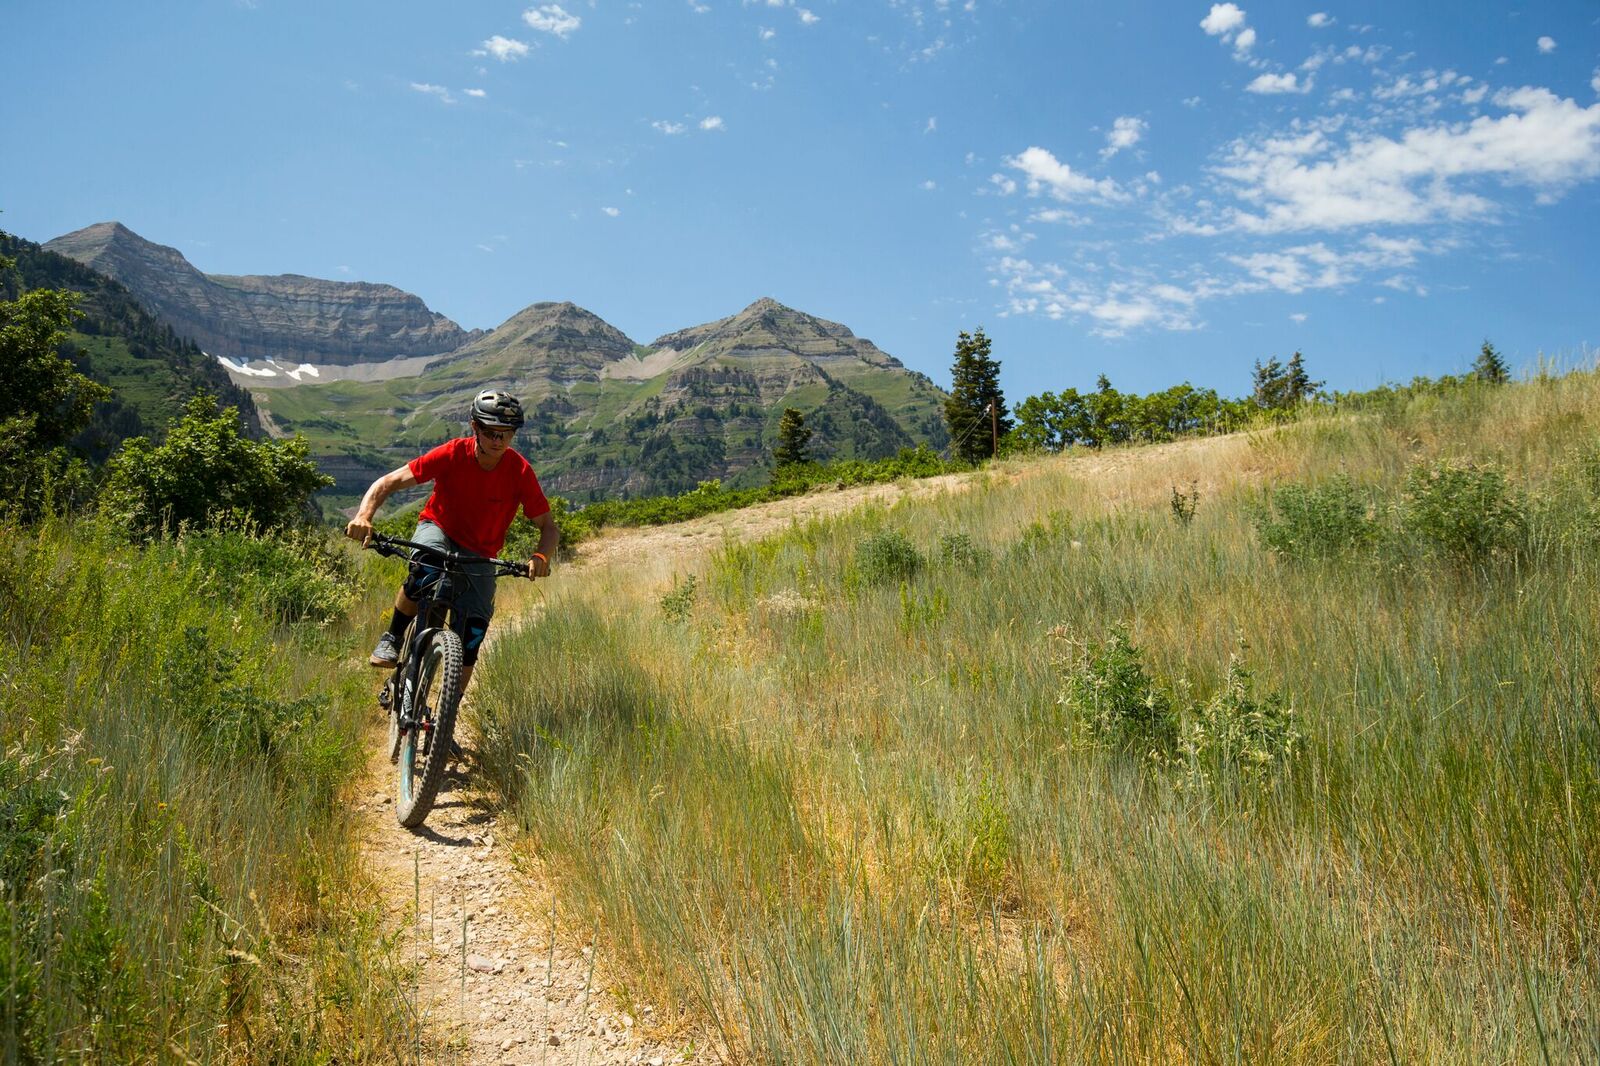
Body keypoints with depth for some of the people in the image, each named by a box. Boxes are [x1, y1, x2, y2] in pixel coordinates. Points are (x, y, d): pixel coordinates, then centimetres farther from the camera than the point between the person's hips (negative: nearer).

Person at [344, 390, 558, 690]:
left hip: (479, 555, 2)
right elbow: (388, 482, -22)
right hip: (438, 529, -2)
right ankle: (392, 639, -12)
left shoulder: (519, 471, -19)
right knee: (423, 571, -37)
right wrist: (364, 515, -41)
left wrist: (542, 557, -37)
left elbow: (549, 526, -15)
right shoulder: (452, 454, -22)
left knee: (473, 633, -8)